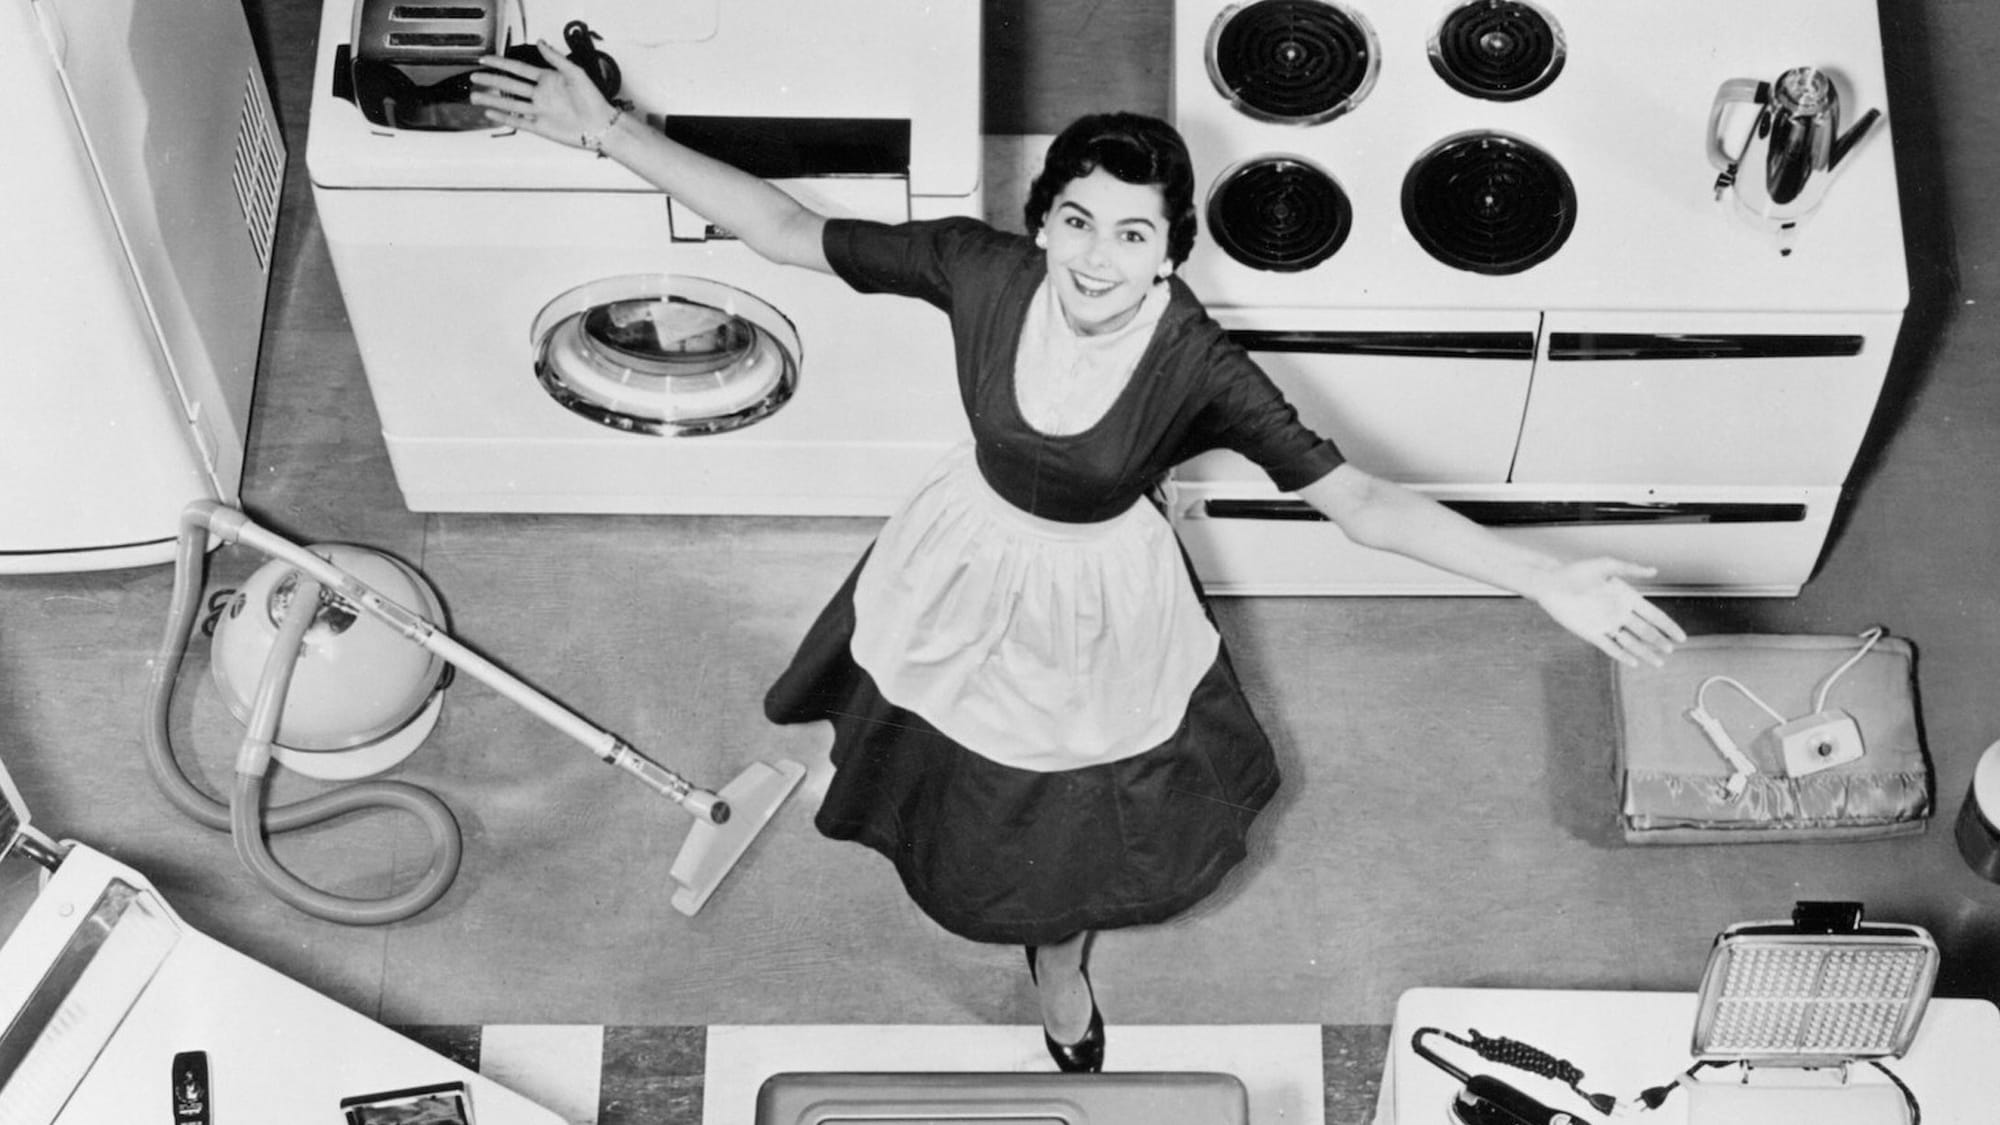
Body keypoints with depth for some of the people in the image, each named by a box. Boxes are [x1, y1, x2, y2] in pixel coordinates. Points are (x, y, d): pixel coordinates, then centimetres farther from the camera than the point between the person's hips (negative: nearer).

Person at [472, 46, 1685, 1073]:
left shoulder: (1196, 365, -32)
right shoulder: (983, 269, -27)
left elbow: (1359, 498, -34)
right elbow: (789, 229, -20)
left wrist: (1547, 579, -45)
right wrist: (608, 131, -23)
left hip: (1100, 606, -1)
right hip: (975, 563, 1)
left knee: (1083, 807, 23)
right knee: (956, 769, 27)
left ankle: (1061, 957, 58)